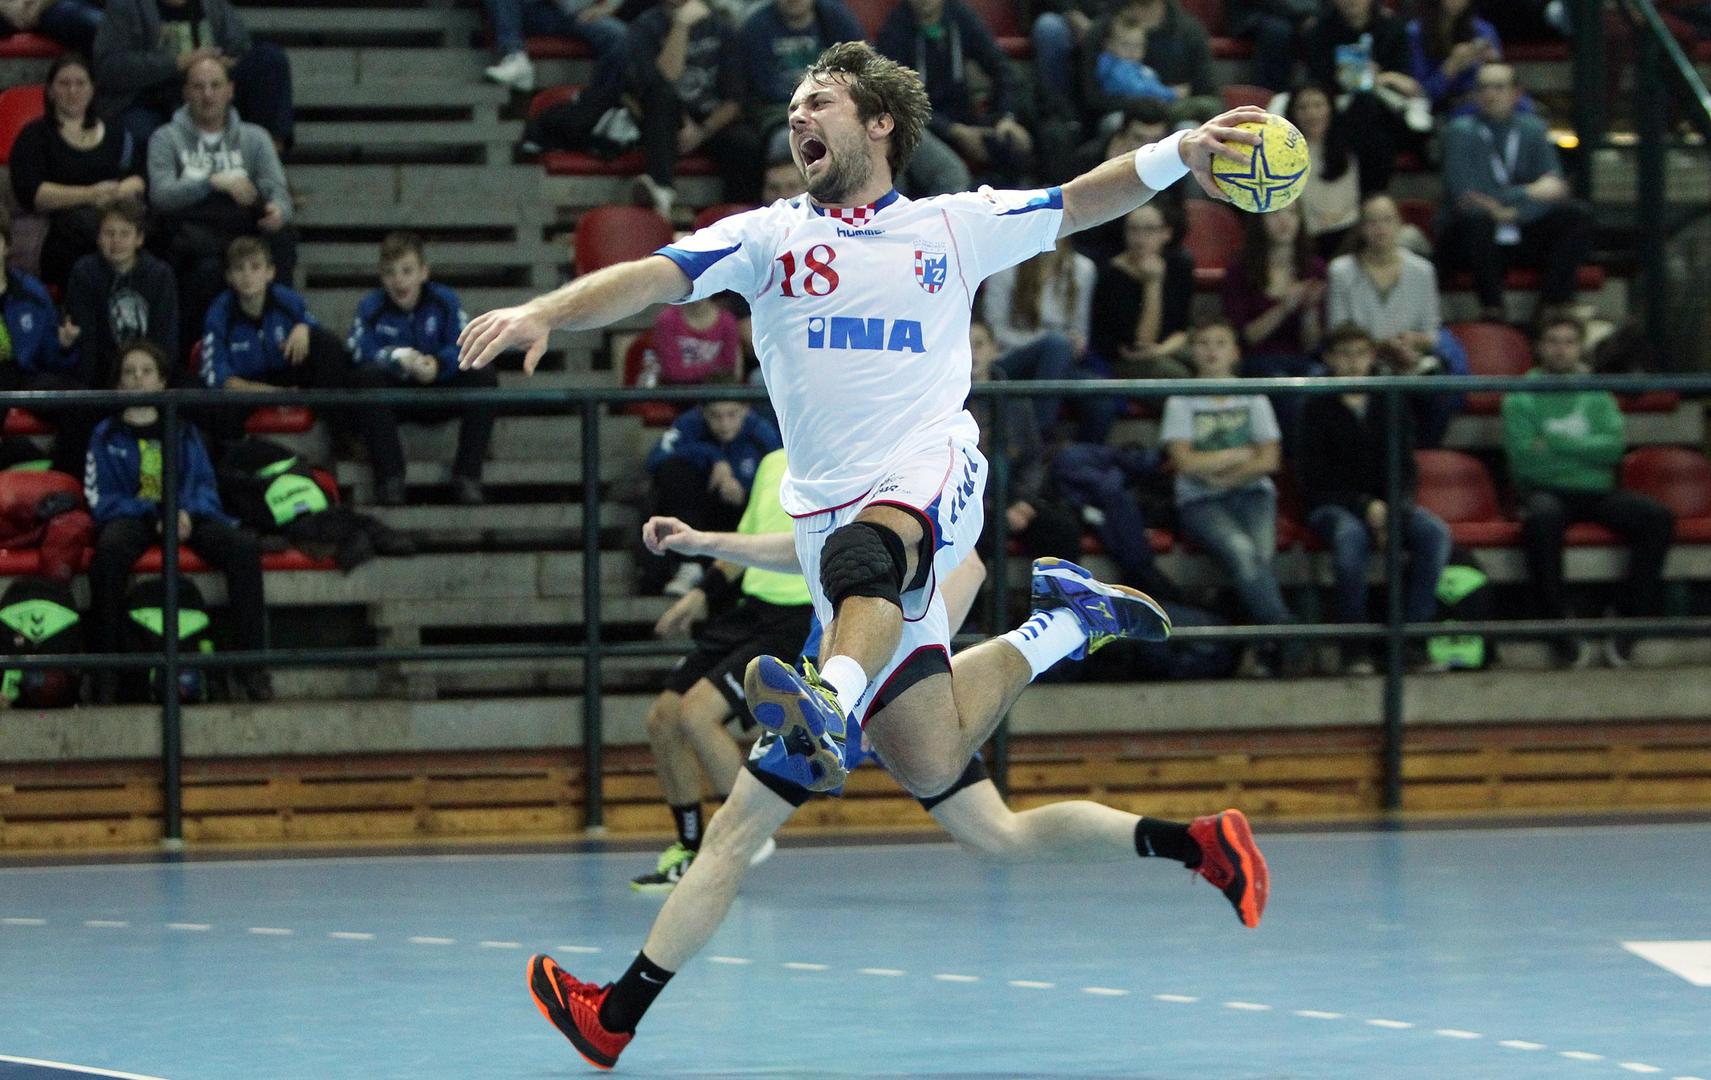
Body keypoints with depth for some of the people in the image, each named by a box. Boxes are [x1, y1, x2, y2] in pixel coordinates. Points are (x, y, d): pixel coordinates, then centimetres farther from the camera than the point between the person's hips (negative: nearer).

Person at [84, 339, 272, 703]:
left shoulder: (183, 432, 25)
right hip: (131, 518, -3)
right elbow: (100, 498, 4)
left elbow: (205, 484, 14)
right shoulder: (107, 435, 17)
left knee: (244, 546, -28)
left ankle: (251, 663, -27)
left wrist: (187, 511, -12)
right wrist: (153, 513, -13)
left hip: (185, 517, 3)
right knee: (109, 547, -41)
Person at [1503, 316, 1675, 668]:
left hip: (1597, 493, 4)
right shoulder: (1522, 397, 6)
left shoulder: (1596, 395, 15)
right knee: (1543, 518, -40)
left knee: (1657, 517, -22)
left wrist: (1555, 443, -9)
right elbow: (1525, 458, -8)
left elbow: (1614, 447, -2)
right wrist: (1585, 450, -3)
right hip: (1546, 491, -4)